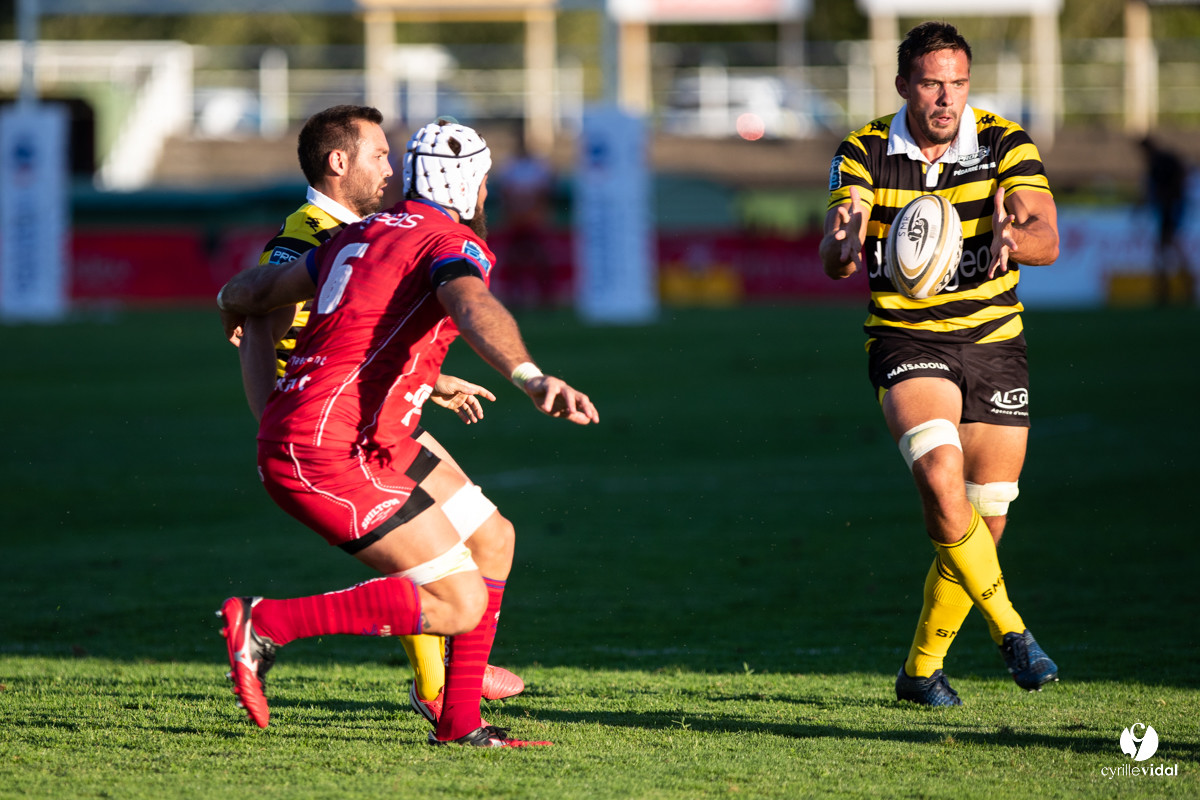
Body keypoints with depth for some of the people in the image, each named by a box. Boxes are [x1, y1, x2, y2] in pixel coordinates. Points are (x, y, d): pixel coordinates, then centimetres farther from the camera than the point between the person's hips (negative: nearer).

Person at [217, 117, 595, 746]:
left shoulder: (363, 233, 19)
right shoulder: (454, 244, -7)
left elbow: (246, 293, 30)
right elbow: (473, 308, -33)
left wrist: (235, 306, 55)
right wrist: (531, 378, -50)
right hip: (331, 455, -10)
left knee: (492, 540, 16)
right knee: (460, 604, -12)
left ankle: (459, 720, 17)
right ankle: (266, 622, -10)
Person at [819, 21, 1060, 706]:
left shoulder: (1006, 146, -6)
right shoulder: (863, 154, -5)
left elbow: (1046, 239, -19)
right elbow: (833, 258, -16)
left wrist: (1012, 238, -42)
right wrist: (847, 246, -40)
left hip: (994, 341, 2)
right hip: (905, 337, -2)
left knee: (985, 521, 3)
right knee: (941, 477, -27)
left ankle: (923, 668, 20)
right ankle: (1011, 631, -16)